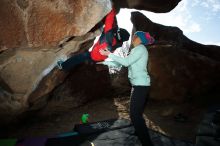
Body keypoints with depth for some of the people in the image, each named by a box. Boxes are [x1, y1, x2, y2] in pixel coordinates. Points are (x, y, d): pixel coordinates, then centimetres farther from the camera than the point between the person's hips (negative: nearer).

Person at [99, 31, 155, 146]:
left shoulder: (141, 48, -8)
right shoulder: (136, 50, 21)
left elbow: (126, 62, -19)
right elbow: (120, 63, 19)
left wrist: (109, 54, -15)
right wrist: (105, 62, 17)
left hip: (141, 85, -10)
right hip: (139, 85, 10)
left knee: (135, 114, -12)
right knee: (136, 113, 20)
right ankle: (140, 132, 37)